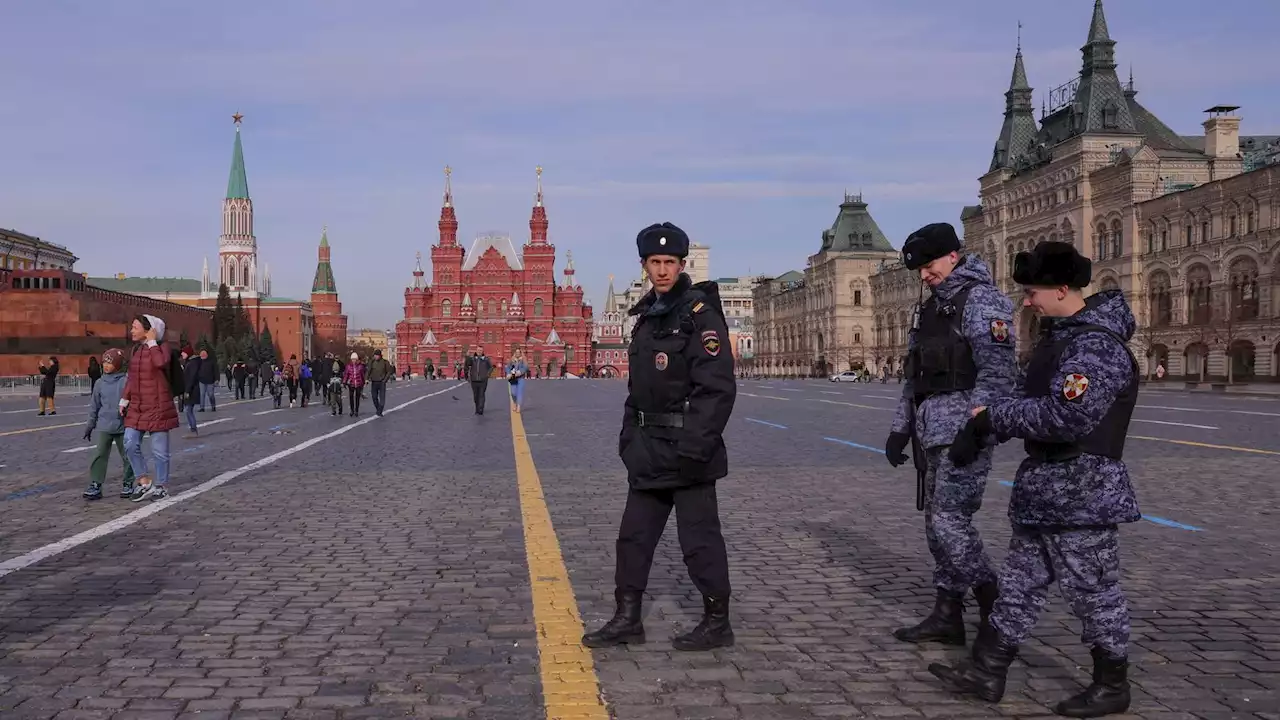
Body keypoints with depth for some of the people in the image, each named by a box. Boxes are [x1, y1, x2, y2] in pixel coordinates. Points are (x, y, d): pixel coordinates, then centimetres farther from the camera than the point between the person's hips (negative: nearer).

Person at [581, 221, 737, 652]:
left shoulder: (700, 313, -12)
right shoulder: (649, 315, 13)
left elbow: (717, 387, -19)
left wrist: (694, 447, -23)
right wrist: (629, 435, 15)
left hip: (687, 451, -8)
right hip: (649, 450, 9)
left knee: (699, 539, 1)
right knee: (634, 535, 13)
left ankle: (717, 624, 16)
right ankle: (627, 619, 24)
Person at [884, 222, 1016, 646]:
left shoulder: (980, 300, -8)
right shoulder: (931, 308, 19)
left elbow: (998, 372, -17)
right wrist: (901, 427, 18)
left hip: (963, 428, -9)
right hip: (932, 431, 9)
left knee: (949, 521, -11)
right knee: (937, 523, 9)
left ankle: (996, 610, 4)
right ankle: (948, 616, 17)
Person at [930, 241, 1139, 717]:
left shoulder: (1097, 346, -20)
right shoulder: (1062, 334, 12)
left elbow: (1066, 417, -29)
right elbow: (1033, 398, 19)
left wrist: (994, 417, -18)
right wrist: (981, 427, 4)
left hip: (1081, 493, -10)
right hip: (1043, 489, 10)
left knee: (1092, 590, 4)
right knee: (1020, 582, 13)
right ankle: (987, 672, 21)